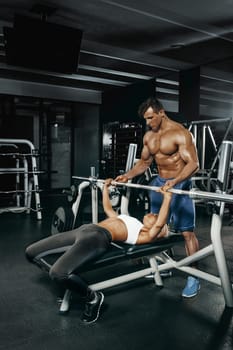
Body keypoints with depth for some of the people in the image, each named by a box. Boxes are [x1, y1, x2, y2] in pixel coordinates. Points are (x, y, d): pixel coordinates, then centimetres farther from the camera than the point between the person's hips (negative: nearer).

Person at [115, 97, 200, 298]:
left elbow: (194, 164, -23)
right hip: (159, 183, 8)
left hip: (179, 185, -7)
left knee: (187, 232, -4)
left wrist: (175, 181, -38)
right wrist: (127, 176, 1)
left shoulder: (180, 133, -17)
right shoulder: (149, 136, 7)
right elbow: (144, 162, 16)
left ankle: (194, 277, 6)